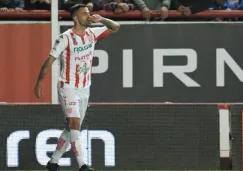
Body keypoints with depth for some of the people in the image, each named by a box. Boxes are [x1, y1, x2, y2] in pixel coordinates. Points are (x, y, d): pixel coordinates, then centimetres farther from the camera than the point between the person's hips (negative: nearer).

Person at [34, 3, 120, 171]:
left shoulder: (92, 34, 2)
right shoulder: (65, 38, -15)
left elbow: (115, 27, 6)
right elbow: (50, 60, -10)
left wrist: (102, 19, -13)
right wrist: (40, 82, -13)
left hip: (84, 89, 7)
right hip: (68, 88, -7)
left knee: (71, 128, 11)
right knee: (75, 123, -18)